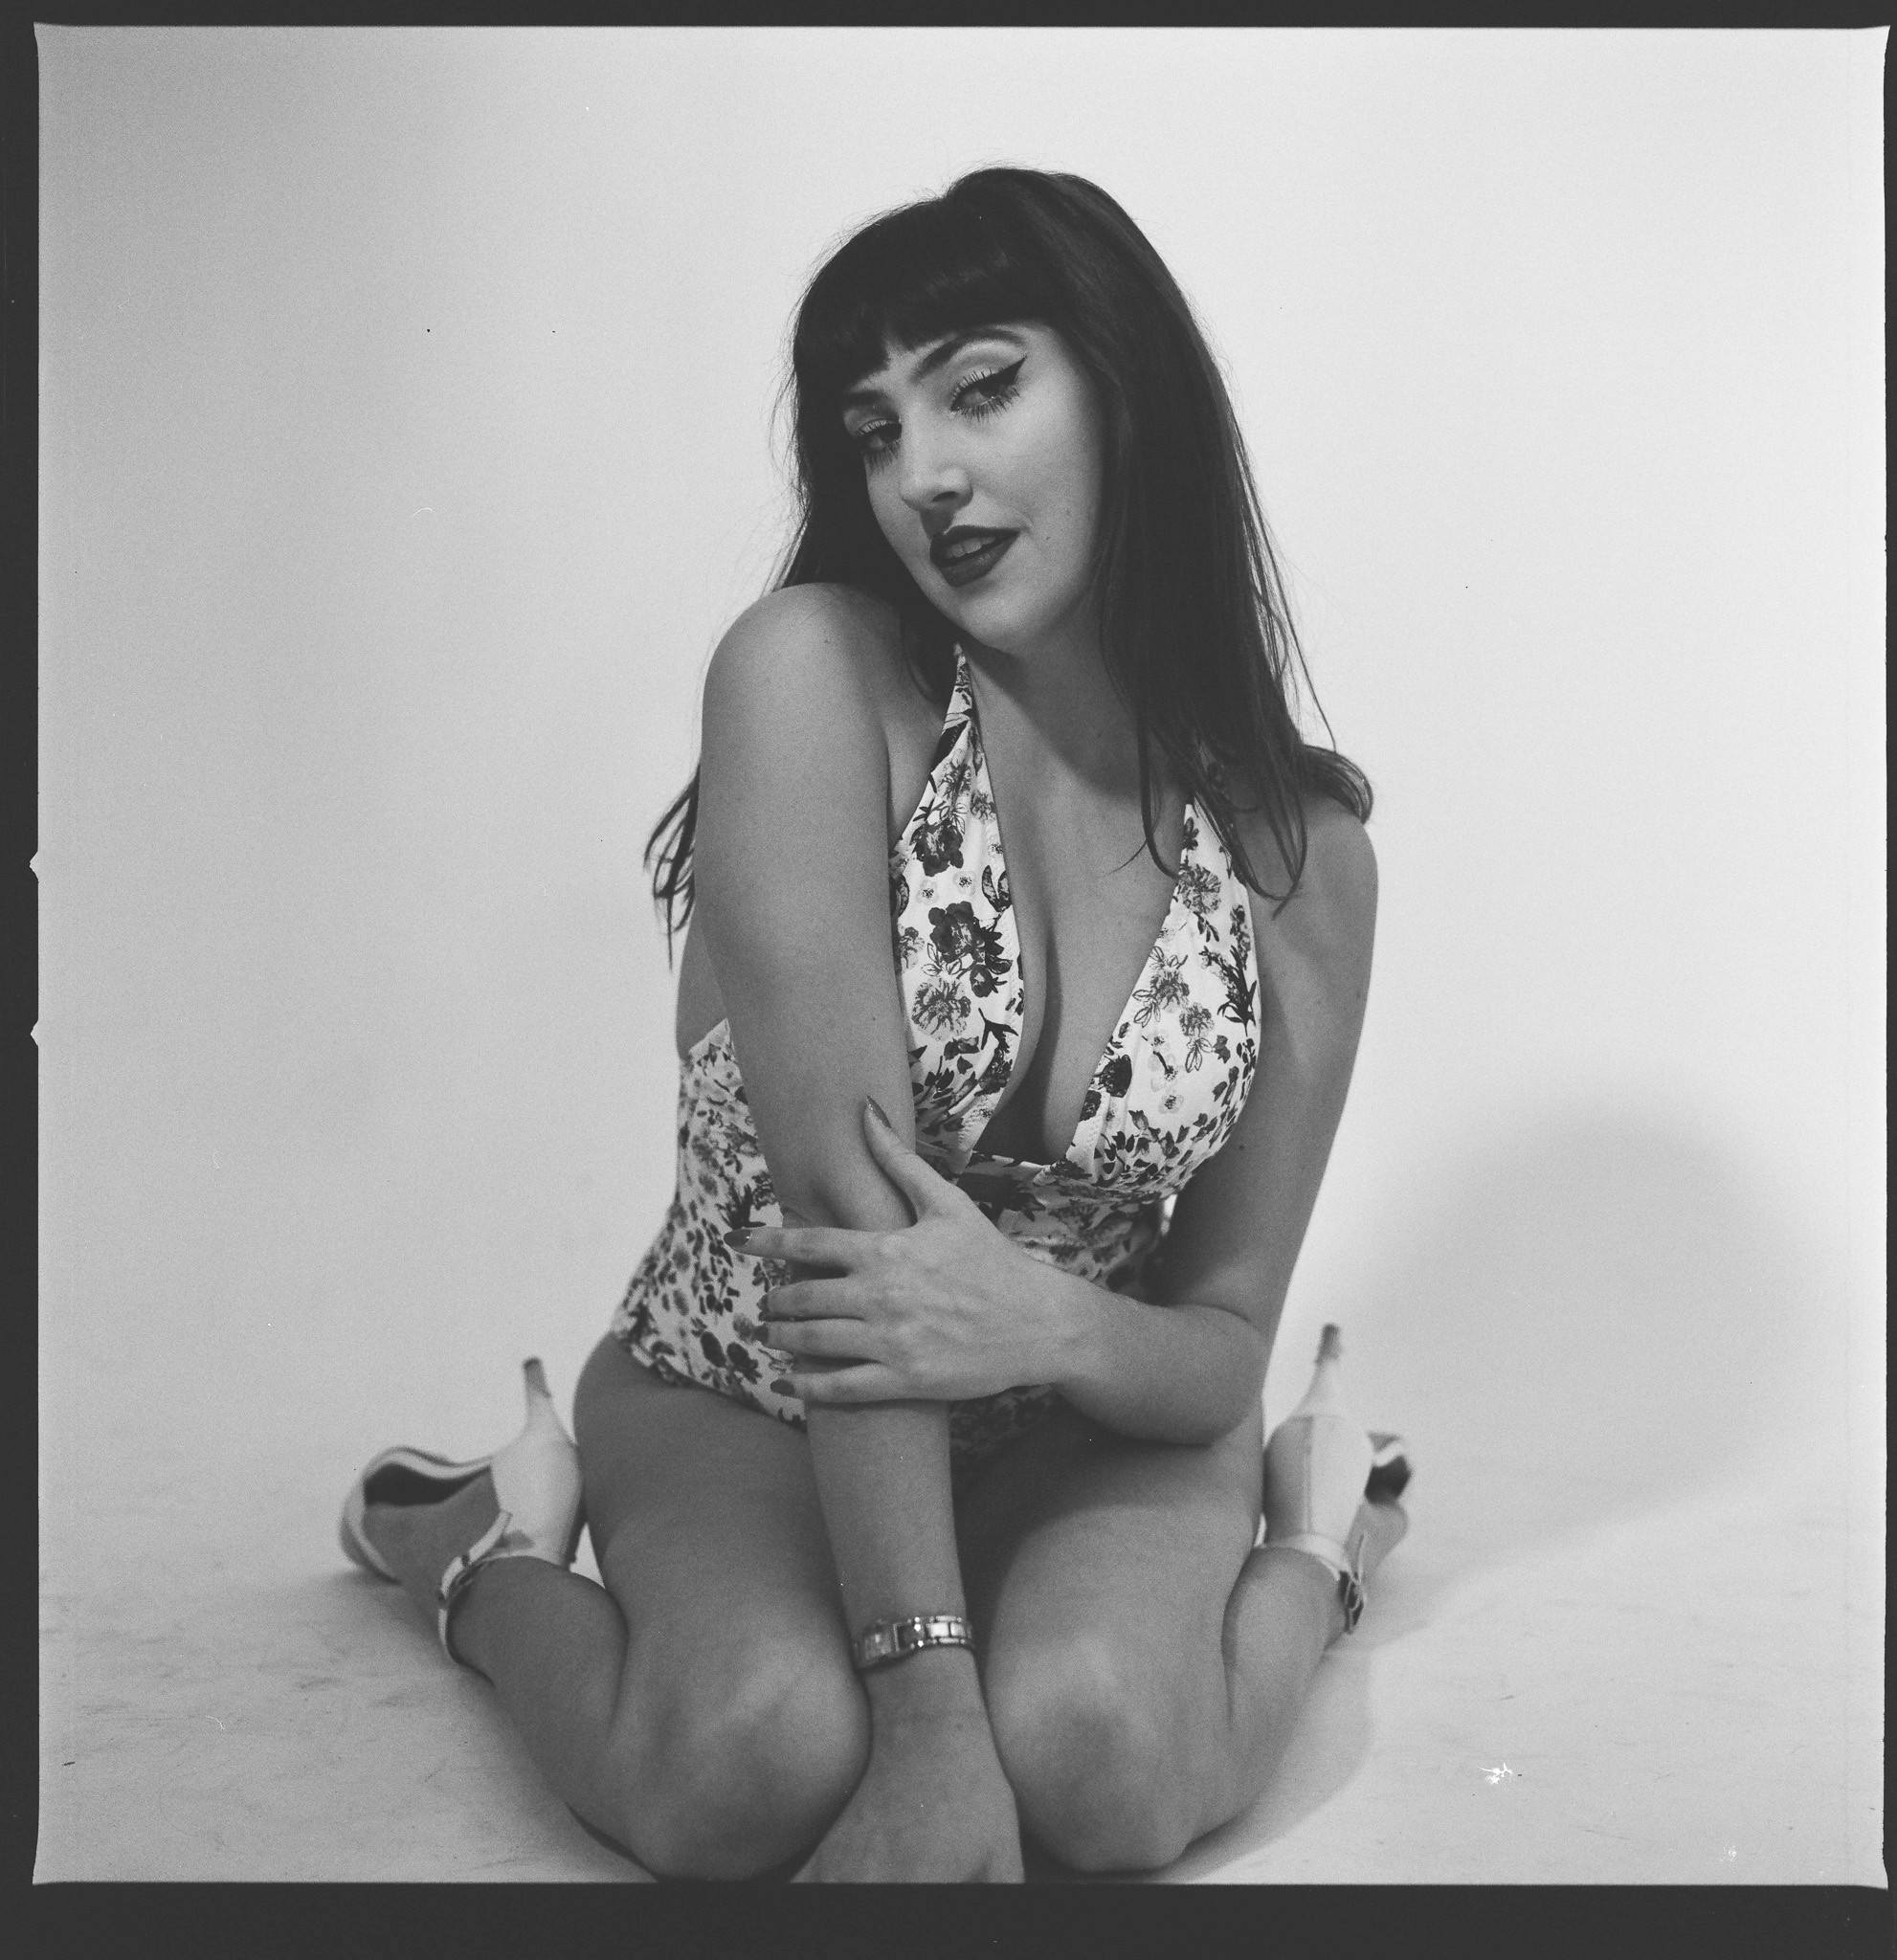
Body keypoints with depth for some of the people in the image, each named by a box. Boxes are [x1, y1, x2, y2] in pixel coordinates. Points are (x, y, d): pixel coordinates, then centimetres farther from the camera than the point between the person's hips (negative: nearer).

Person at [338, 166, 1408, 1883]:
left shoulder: (1302, 851, -10)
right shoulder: (812, 674, -19)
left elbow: (1225, 1345, -4)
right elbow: (847, 1211, -27)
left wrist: (1052, 1324, -28)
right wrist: (930, 1712, -32)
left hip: (1093, 1433, 2)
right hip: (741, 1408, -1)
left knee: (1094, 1752, -30)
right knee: (756, 1762, -32)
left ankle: (1314, 1549, 4)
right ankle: (496, 1548, 2)